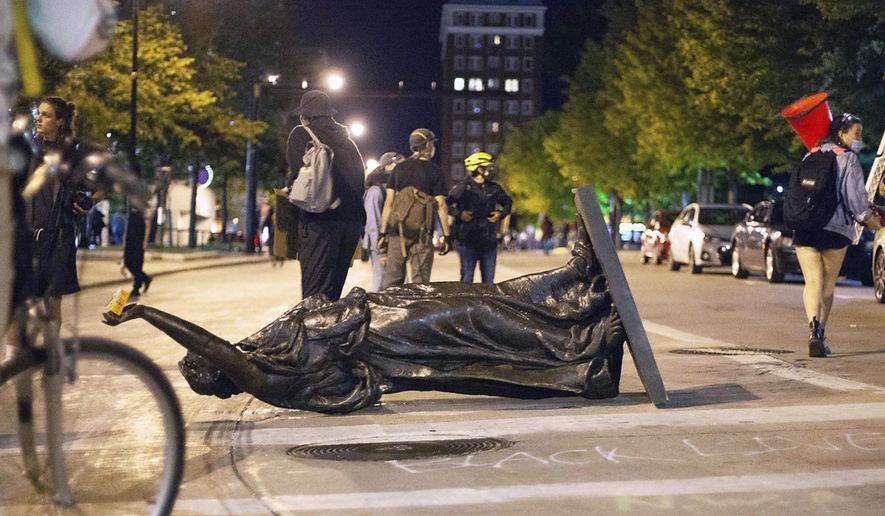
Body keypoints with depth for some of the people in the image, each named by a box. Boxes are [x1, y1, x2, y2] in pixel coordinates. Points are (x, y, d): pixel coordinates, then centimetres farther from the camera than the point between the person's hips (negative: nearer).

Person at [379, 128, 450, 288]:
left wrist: (383, 232, 7)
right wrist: (446, 235, -1)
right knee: (420, 282, 1)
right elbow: (440, 205, -5)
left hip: (398, 231, 3)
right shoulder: (435, 171, -1)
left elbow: (389, 202, 4)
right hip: (423, 233, -3)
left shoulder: (399, 168, 7)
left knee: (391, 280, 5)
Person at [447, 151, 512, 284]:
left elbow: (507, 202, 20)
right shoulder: (463, 187, -6)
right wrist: (458, 213, -18)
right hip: (468, 242, -4)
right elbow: (445, 204, -7)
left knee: (489, 281, 8)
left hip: (489, 242, 4)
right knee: (466, 280, -1)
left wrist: (501, 214, 3)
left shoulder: (494, 188, 7)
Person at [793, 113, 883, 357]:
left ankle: (813, 327, -25)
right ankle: (820, 334, 9)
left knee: (812, 282, -1)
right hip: (835, 228, -3)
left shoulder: (811, 156, 14)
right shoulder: (848, 158, -3)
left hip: (803, 228, 3)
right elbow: (855, 195, -7)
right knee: (828, 284, 10)